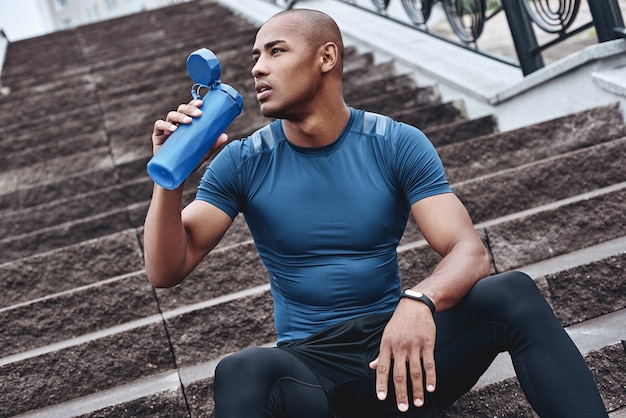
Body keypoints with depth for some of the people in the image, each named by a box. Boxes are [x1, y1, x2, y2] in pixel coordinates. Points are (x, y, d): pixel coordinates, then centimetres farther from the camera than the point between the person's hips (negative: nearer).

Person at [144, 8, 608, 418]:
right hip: (309, 365, 0)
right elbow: (165, 271, -4)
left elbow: (470, 252, -12)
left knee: (512, 293, -26)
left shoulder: (399, 145, -2)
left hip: (400, 346, 1)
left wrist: (419, 300, -35)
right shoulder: (243, 162, 0)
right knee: (241, 372, -36)